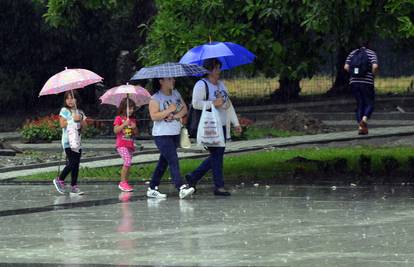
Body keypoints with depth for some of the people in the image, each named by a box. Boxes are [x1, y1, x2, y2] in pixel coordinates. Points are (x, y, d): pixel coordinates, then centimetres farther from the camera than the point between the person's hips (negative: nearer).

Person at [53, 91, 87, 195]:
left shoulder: (80, 112, 15)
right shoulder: (64, 111, -1)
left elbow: (85, 125, 10)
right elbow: (62, 124, -11)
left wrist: (80, 119, -8)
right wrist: (73, 119, -15)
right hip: (68, 141, -6)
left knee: (76, 164, 3)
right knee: (72, 163, -14)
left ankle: (74, 186, 5)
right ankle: (60, 180, 2)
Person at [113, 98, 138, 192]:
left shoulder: (133, 120, 15)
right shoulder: (119, 118, 0)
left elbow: (136, 133, 16)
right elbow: (115, 130, -10)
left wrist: (134, 127, -4)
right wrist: (124, 124, -20)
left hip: (130, 145, 6)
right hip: (121, 144, -6)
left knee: (128, 163, 4)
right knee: (128, 161, -20)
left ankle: (125, 183, 10)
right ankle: (123, 182, -16)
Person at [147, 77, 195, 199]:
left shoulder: (176, 94, 11)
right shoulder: (155, 98, -10)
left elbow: (184, 109, 9)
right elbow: (154, 116, -18)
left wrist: (175, 115, -9)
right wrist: (169, 110, -20)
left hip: (175, 134, 7)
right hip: (162, 135, -7)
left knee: (163, 162, 10)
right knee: (173, 161, -17)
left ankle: (152, 188, 18)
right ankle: (181, 188, -25)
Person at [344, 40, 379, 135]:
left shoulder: (352, 53, 11)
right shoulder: (371, 53, 2)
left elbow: (346, 67, 0)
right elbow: (375, 66, -15)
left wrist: (353, 73, 14)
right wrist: (373, 75, 2)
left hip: (354, 82, 3)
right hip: (367, 83, -3)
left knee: (360, 104, 13)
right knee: (369, 104, 7)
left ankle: (360, 126, 3)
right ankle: (364, 119, -21)